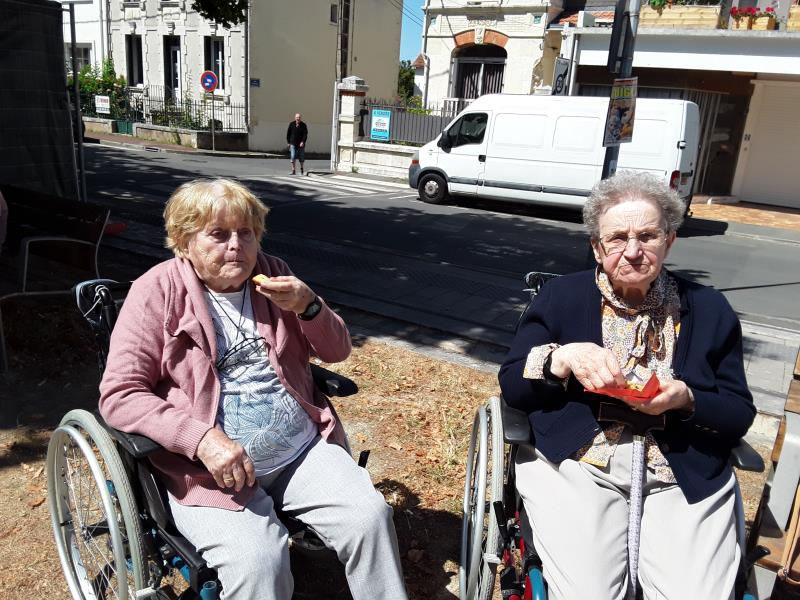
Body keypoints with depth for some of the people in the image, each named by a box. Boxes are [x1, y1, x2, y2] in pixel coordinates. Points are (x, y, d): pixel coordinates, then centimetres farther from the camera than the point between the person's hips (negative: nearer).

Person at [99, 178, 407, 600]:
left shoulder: (271, 275, 8)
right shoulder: (157, 292, -5)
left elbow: (336, 351, 10)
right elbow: (119, 395, -10)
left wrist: (308, 307, -11)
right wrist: (203, 439, -23)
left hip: (303, 449, 4)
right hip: (212, 468, -3)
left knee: (370, 516, -14)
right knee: (258, 559, -26)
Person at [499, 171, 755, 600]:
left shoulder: (710, 310, 7)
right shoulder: (560, 296, 3)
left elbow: (740, 414, 7)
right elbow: (511, 385, 1)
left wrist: (686, 400, -14)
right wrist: (563, 357, -18)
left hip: (685, 478, 2)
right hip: (573, 464, -1)